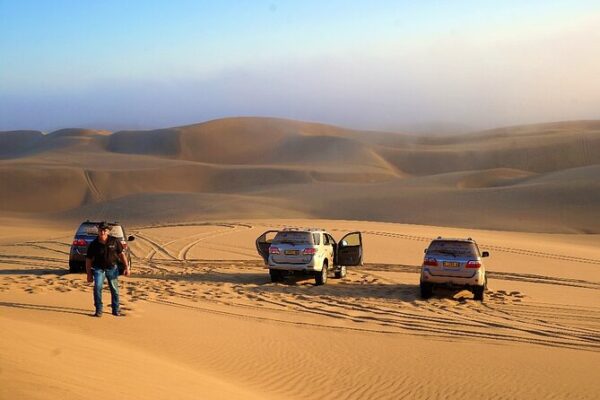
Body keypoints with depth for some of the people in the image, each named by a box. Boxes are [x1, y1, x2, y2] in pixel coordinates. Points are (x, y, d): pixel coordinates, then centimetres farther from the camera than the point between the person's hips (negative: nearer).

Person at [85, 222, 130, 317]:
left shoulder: (114, 241, -8)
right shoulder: (94, 244, -10)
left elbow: (121, 254, 2)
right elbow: (88, 260, -3)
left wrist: (127, 268, -4)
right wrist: (89, 274, -4)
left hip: (112, 268, 2)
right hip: (99, 269, -1)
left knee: (114, 289, 8)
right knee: (97, 287, -19)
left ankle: (116, 310, 26)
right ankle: (98, 310, -9)